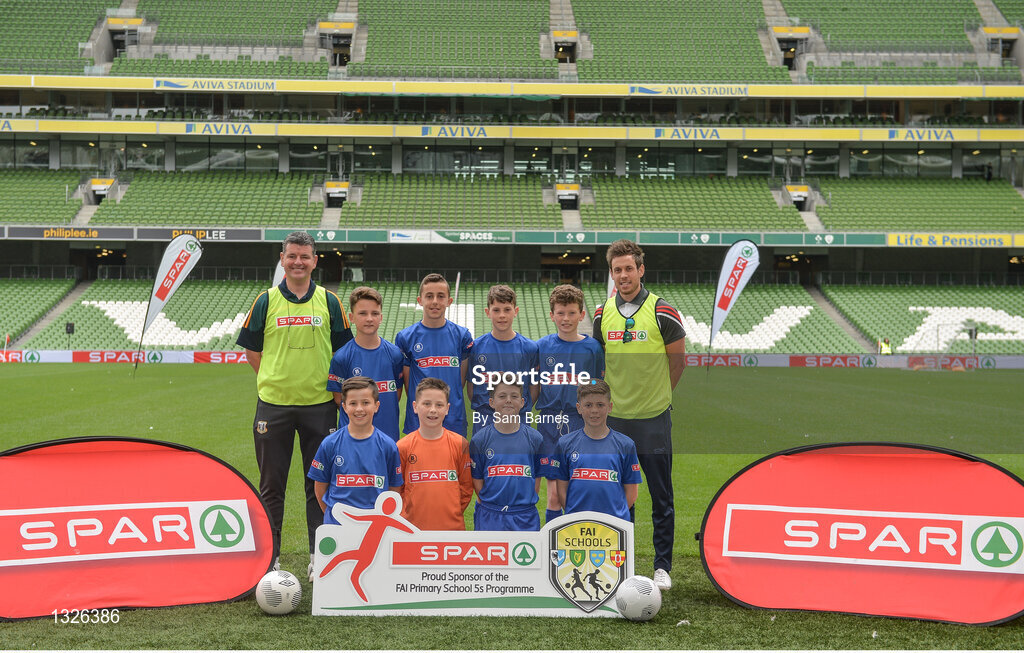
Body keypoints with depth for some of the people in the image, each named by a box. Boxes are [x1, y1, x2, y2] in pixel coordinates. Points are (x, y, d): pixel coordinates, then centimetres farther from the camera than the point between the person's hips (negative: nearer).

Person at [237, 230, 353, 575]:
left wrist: (330, 385, 0)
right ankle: (269, 555, 18)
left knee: (320, 482, 7)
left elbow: (343, 350, 9)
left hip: (319, 404, 1)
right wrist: (276, 379, 0)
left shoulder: (329, 301, 4)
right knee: (271, 483, 7)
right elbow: (251, 349, 7)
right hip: (273, 404, 0)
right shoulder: (266, 301, 2)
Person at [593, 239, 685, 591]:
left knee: (661, 497, 3)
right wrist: (619, 392, 7)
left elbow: (678, 359, 3)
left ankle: (662, 566, 14)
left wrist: (656, 393, 9)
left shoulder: (662, 312, -8)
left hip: (654, 417, -3)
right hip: (615, 417, 3)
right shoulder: (602, 314, 3)